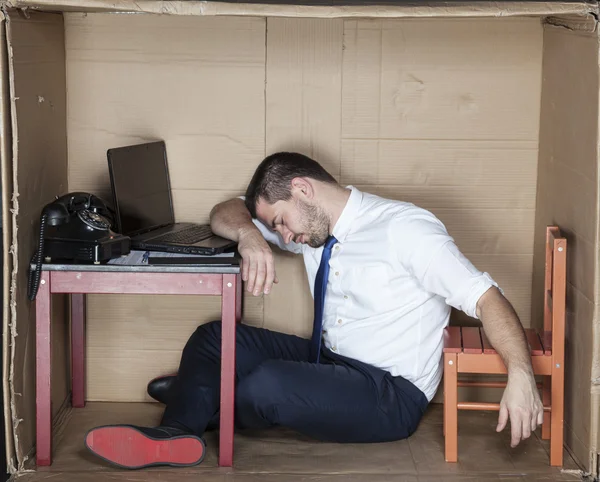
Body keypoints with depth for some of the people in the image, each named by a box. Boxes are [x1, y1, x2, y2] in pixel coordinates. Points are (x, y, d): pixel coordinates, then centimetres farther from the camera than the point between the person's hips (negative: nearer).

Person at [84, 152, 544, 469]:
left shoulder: (404, 228, -17)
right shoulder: (313, 227, 7)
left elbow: (486, 297, -23)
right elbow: (226, 211, 14)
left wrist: (520, 374, -38)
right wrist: (249, 235, -11)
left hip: (391, 395, -8)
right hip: (329, 362, 9)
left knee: (264, 384, -28)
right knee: (215, 337, -1)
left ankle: (203, 398, 4)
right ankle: (177, 434, -24)